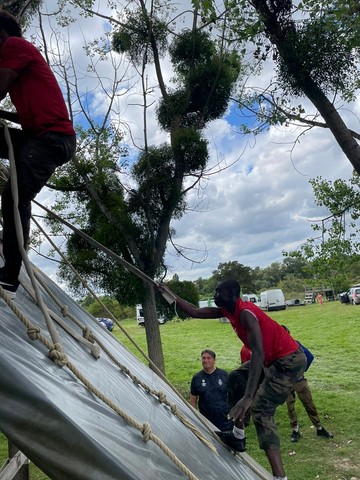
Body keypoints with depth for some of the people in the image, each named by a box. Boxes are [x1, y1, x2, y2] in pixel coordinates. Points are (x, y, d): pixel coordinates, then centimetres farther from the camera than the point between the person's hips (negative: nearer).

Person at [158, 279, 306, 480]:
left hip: (290, 360, -10)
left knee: (261, 410, -13)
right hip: (276, 359, 10)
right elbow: (196, 312, 11)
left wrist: (248, 398, -39)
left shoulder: (246, 313, -25)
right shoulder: (228, 311, 3)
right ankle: (238, 436, 23)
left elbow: (258, 354, -34)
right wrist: (171, 295, 12)